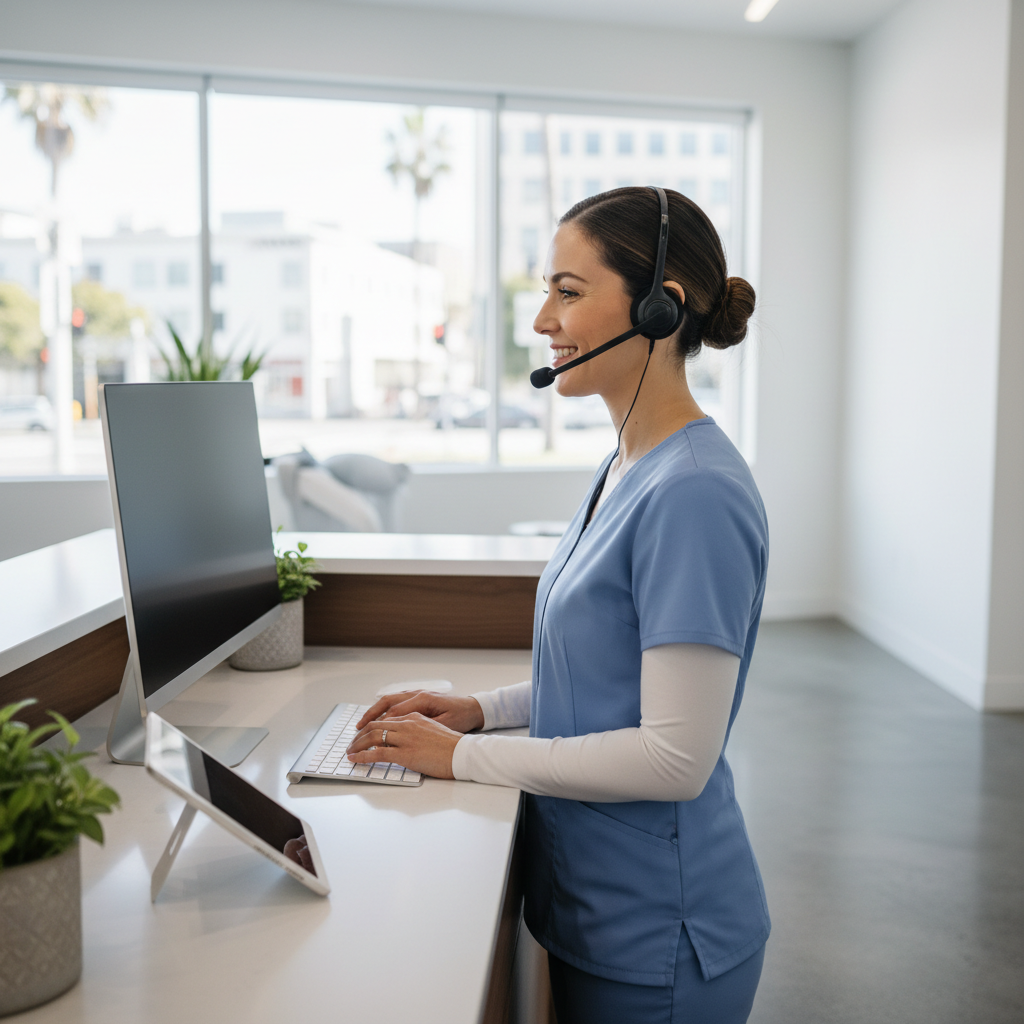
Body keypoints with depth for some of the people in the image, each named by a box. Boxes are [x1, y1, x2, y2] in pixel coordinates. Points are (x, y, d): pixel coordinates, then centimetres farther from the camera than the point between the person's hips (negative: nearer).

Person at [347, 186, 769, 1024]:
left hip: (655, 935, -8)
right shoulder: (628, 468, 4)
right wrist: (484, 708, 2)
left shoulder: (695, 494, -25)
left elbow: (676, 756, -26)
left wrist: (463, 755, -19)